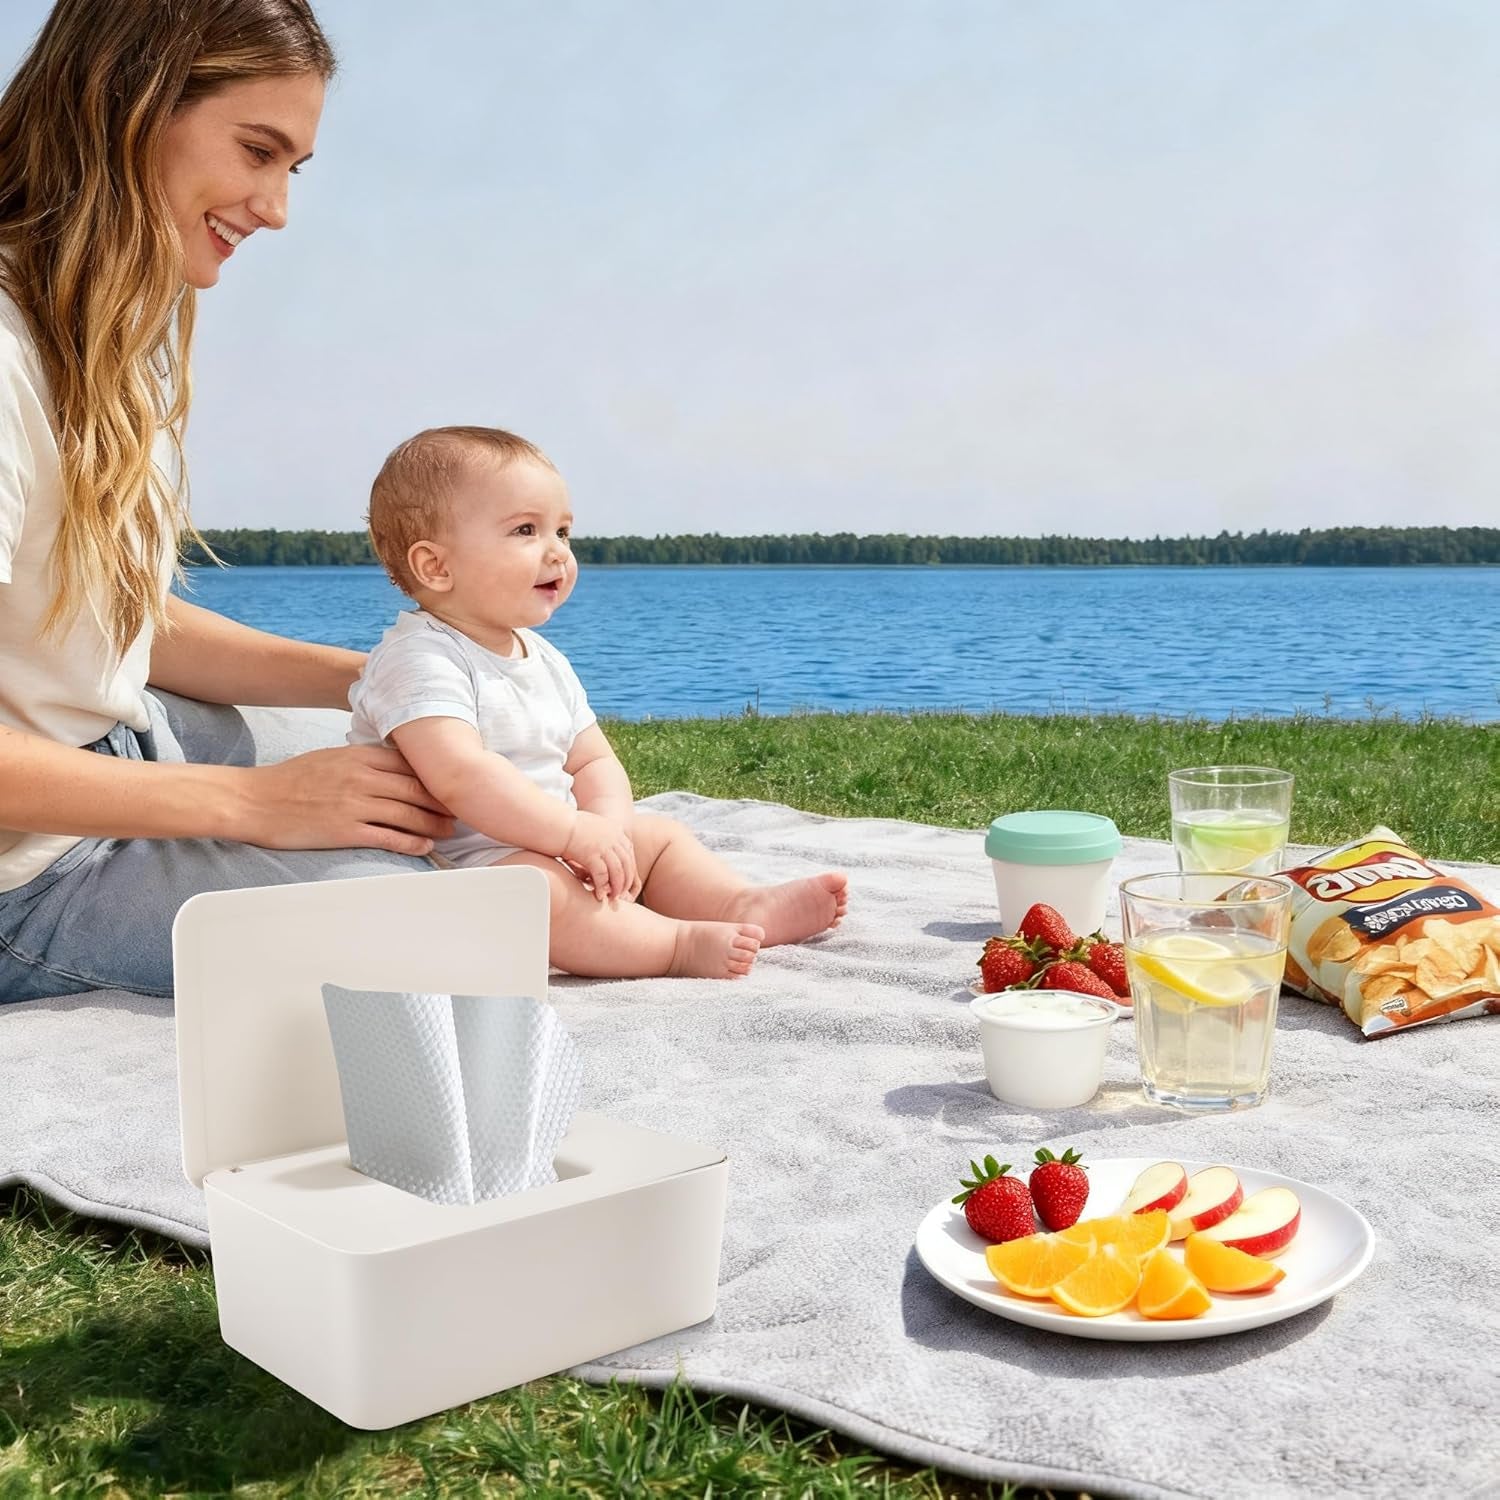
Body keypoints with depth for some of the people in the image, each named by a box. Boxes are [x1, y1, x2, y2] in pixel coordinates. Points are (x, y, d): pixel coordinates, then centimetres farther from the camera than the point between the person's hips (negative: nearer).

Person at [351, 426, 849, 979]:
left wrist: (607, 826, -12)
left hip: (548, 846, 10)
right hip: (459, 865, -10)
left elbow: (594, 761, 10)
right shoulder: (421, 660, -19)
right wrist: (576, 831, -32)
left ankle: (745, 903, -7)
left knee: (660, 835, 12)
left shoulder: (543, 659, 11)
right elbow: (458, 775, -32)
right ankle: (680, 942, -31)